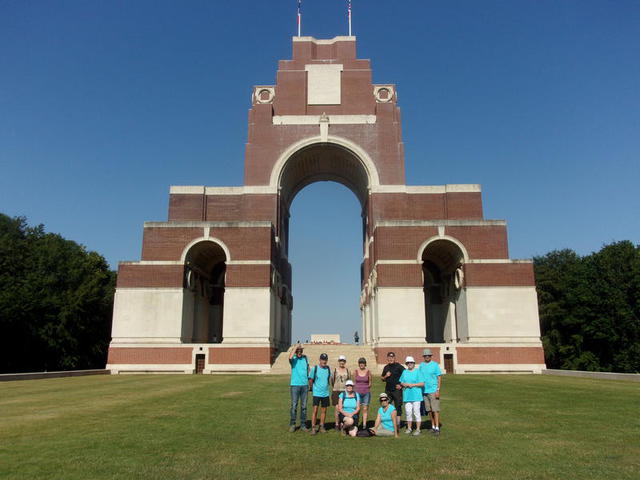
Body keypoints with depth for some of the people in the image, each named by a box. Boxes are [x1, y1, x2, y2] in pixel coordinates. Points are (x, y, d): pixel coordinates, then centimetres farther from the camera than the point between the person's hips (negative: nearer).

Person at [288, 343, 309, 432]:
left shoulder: (305, 358, 9)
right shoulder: (293, 359, -3)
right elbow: (290, 357, -28)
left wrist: (310, 381, 12)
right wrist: (296, 347, -19)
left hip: (304, 385, 3)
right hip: (295, 385, -3)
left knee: (304, 406, 7)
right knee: (294, 405, -2)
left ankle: (303, 425, 16)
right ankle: (292, 425, 9)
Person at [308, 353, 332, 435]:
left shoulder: (328, 368, 4)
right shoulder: (314, 368, -8)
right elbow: (310, 380, 0)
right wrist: (313, 388, 6)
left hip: (325, 393, 4)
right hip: (317, 393, -4)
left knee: (324, 411, 8)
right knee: (315, 410, -8)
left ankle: (322, 427, 19)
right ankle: (313, 428, -3)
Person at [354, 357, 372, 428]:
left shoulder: (368, 371, 0)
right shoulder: (356, 371, 2)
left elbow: (370, 383, 8)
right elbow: (354, 382, 9)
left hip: (366, 392, 0)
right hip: (358, 392, 0)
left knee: (365, 409, 1)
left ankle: (364, 424, 8)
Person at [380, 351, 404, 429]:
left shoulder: (399, 366, -5)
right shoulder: (386, 367, 11)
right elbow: (382, 379, 20)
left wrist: (401, 385, -9)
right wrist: (385, 376, -2)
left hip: (397, 390, -5)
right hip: (388, 390, 5)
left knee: (398, 407, 1)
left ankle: (397, 424, 8)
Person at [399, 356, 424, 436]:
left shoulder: (417, 372, -1)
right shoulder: (404, 372, 14)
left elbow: (422, 383, -7)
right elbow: (401, 382, 20)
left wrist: (412, 385, -13)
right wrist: (403, 384, -2)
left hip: (416, 395, -4)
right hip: (407, 395, 4)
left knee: (416, 412, -3)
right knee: (408, 412, 7)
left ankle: (418, 429, 4)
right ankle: (409, 428, 19)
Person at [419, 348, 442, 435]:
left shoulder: (435, 365, -3)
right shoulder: (421, 365, 11)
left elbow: (439, 378, -5)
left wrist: (438, 390, -12)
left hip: (433, 391, -5)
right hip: (424, 391, 5)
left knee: (435, 410, -6)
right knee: (429, 410, 9)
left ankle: (437, 428, -4)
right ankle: (433, 426, 19)